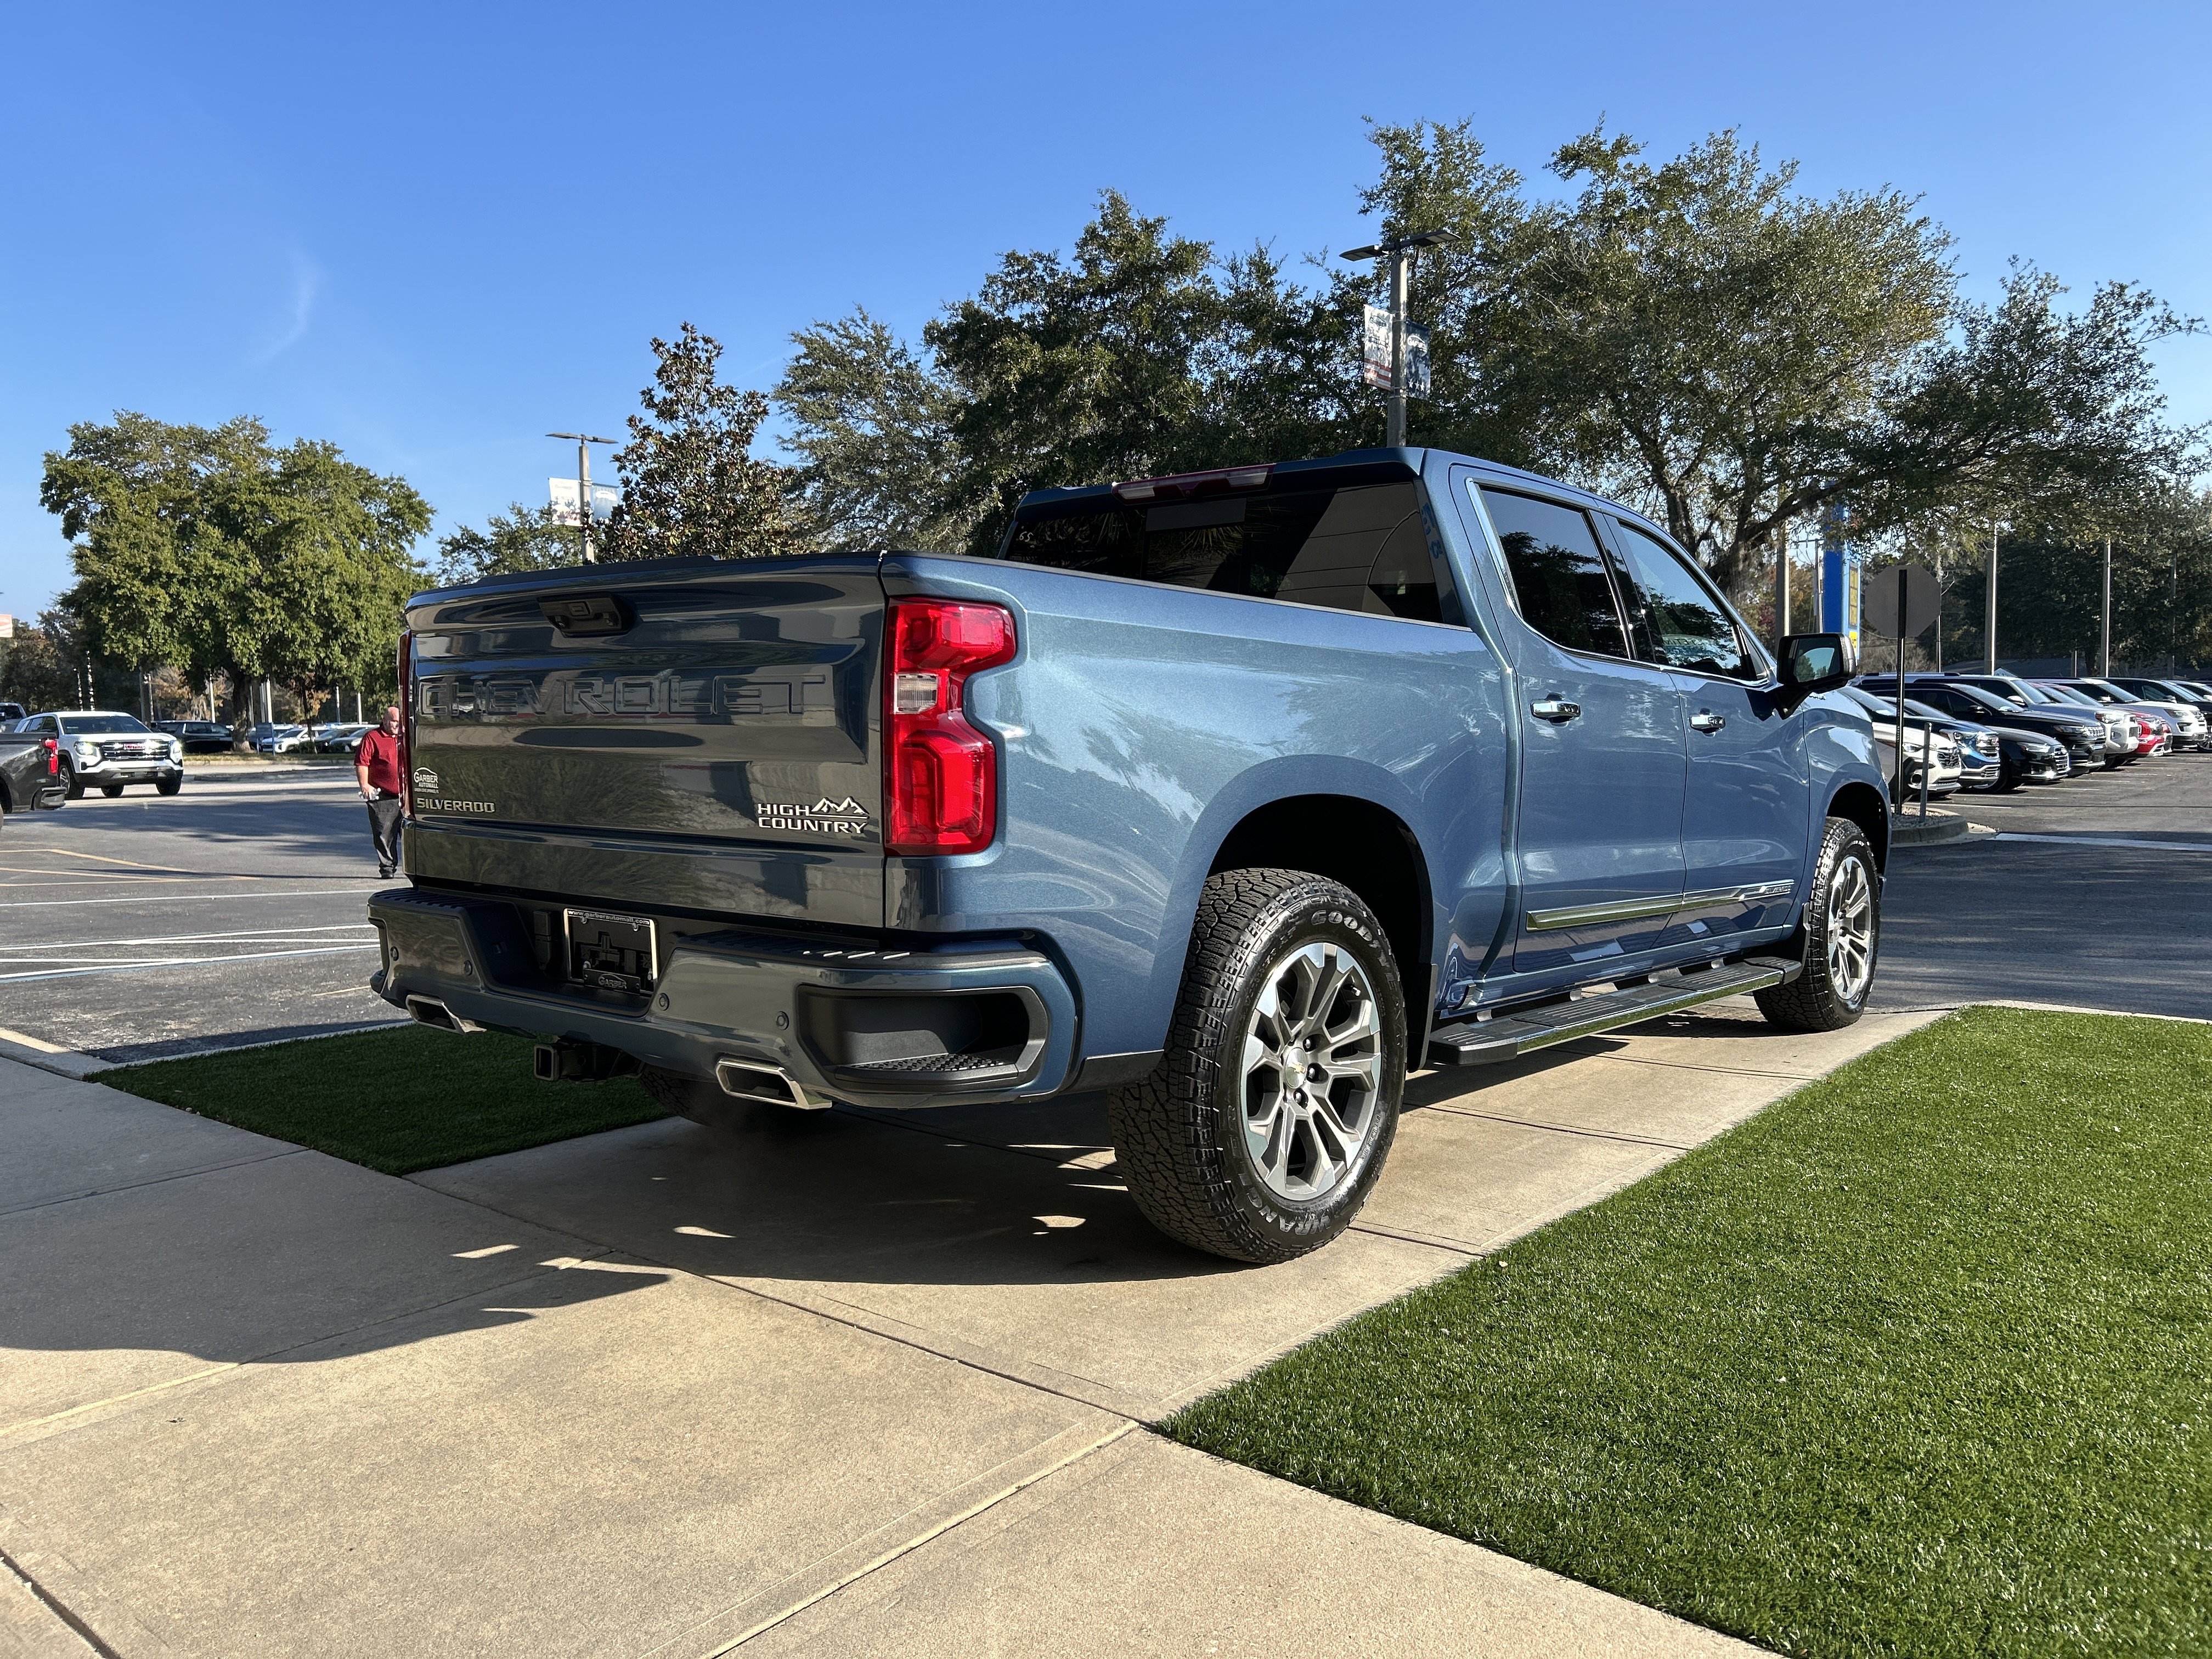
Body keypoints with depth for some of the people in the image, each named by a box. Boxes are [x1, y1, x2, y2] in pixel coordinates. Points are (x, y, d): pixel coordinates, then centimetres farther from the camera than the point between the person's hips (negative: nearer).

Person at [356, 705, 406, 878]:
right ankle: (387, 867, 7)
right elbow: (361, 763, -6)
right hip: (382, 797, -4)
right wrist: (364, 785, -15)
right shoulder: (372, 738, 0)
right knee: (384, 834, -1)